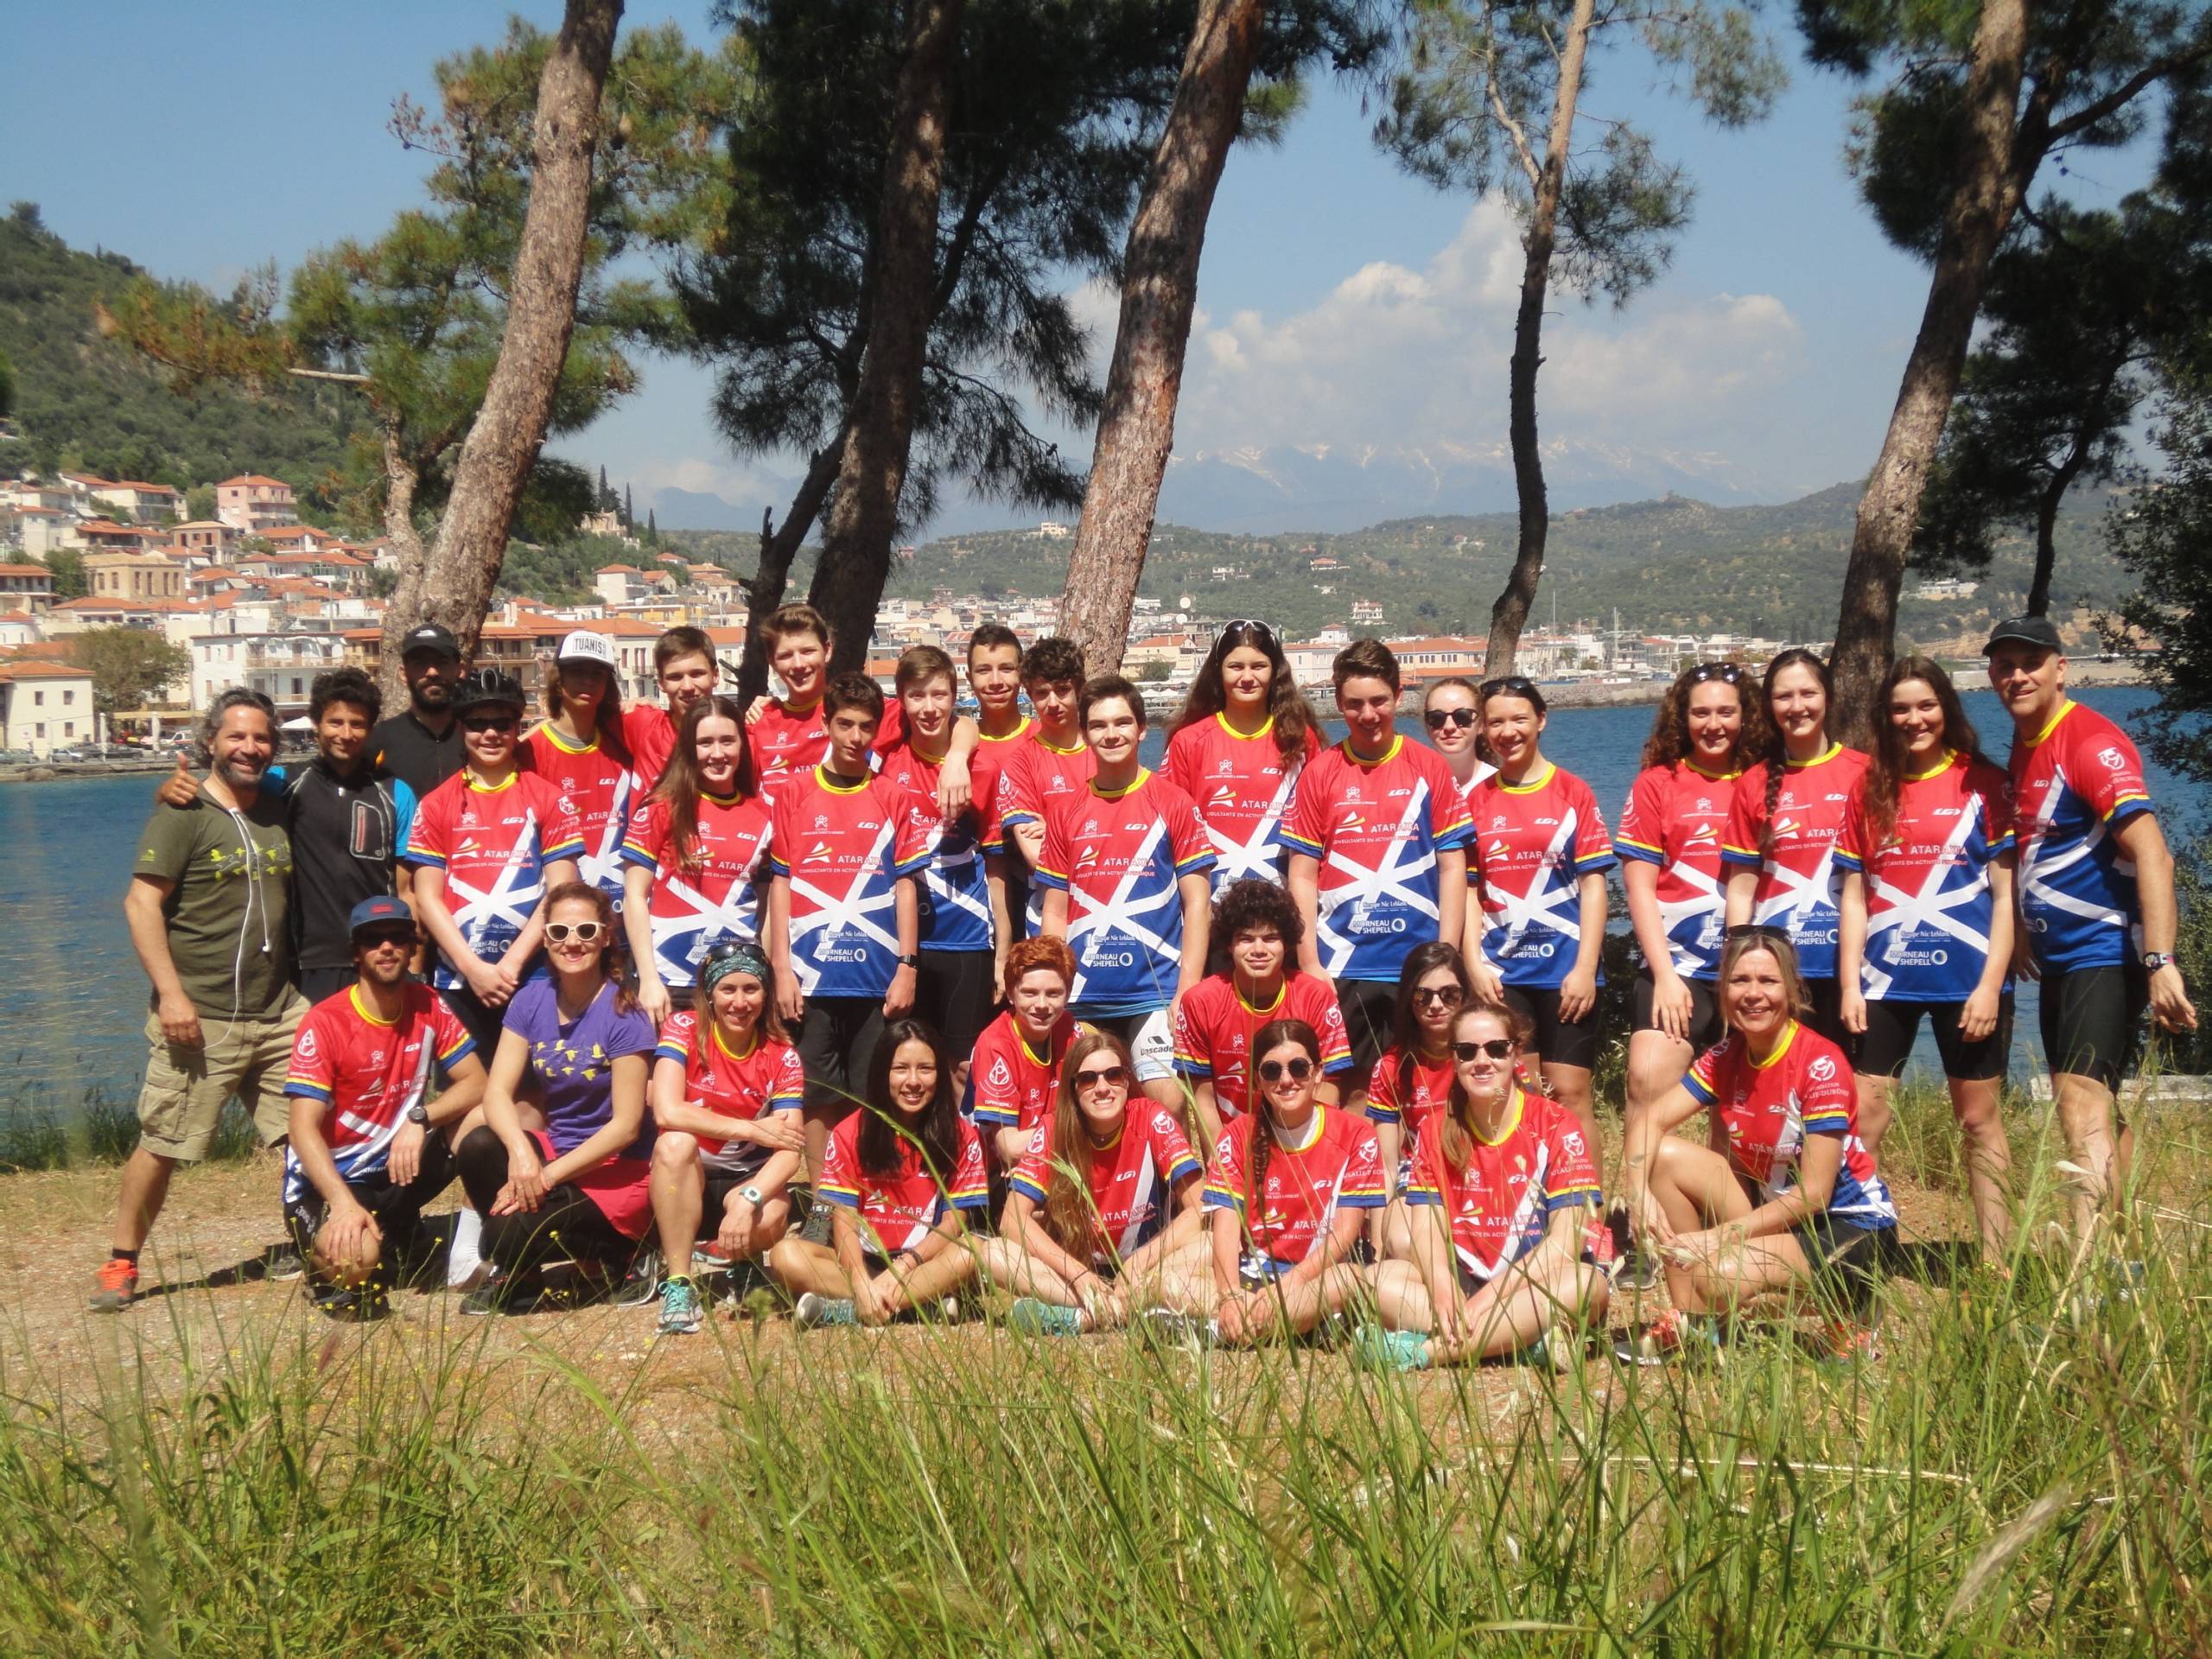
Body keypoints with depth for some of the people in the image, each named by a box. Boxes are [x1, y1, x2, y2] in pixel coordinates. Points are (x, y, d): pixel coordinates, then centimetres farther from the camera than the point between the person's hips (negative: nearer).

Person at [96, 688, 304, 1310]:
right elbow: (141, 904, -11)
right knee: (161, 1145, -2)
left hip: (279, 1013, 5)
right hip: (199, 1018, -5)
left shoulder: (278, 814, 14)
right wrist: (171, 992, -17)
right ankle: (121, 1263, 12)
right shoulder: (184, 814, -5)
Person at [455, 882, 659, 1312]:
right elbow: (497, 1091, -7)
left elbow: (626, 1127, -17)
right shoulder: (531, 1001, 1)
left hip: (616, 1172, -5)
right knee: (478, 1146, -25)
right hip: (555, 1147, 5)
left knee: (510, 1234, -27)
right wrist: (521, 1151, -27)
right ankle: (516, 1273, -2)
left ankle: (604, 1253, 5)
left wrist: (547, 1176, -20)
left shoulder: (623, 1015, -14)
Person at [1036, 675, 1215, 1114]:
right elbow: (1055, 913, 12)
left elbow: (1197, 904, 0)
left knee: (1168, 1102, -12)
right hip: (1084, 997, 3)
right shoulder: (1064, 811, 10)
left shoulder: (1173, 802, 2)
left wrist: (1187, 993, -8)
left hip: (1155, 992, -3)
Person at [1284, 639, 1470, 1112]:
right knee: (1350, 1090, 2)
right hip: (1342, 963, 0)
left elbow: (1453, 867, 4)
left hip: (1418, 963, 0)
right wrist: (1309, 964, -3)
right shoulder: (1320, 772, 4)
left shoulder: (1430, 768, 4)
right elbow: (1303, 877, 4)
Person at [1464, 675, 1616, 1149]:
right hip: (1501, 974, 2)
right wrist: (1475, 964, -3)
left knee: (1570, 1093, 0)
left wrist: (1585, 968, -10)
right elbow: (1467, 890, 8)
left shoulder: (1573, 792, 0)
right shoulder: (1476, 800, 7)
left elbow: (1593, 884, -3)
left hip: (1566, 971, -2)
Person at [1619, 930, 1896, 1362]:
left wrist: (1715, 1237, -25)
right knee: (1666, 1155, -11)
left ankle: (1844, 1313, -3)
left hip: (1848, 1225, -7)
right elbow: (1650, 1120, -6)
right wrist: (1639, 1194, -26)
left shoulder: (1821, 1064, -21)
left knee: (1719, 1275, -31)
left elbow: (1813, 1194, -22)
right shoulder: (1725, 1057, -2)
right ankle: (1687, 1323, -3)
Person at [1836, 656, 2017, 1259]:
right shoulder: (1870, 790, 9)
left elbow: (2005, 894, -3)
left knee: (1978, 1117, 5)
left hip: (1965, 978, -3)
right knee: (1863, 1116, 0)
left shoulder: (1981, 782, 0)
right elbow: (1854, 896, 9)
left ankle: (1995, 1263, 10)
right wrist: (1850, 984, 1)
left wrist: (1991, 983, -11)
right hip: (1885, 979, 3)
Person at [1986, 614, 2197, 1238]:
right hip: (2060, 955, 9)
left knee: (2082, 1099, -18)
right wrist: (2022, 933, 18)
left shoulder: (2092, 742, -15)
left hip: (2107, 949, -9)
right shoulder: (2022, 746, 12)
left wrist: (2159, 962, -31)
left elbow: (2152, 853, -24)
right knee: (2093, 1105, 15)